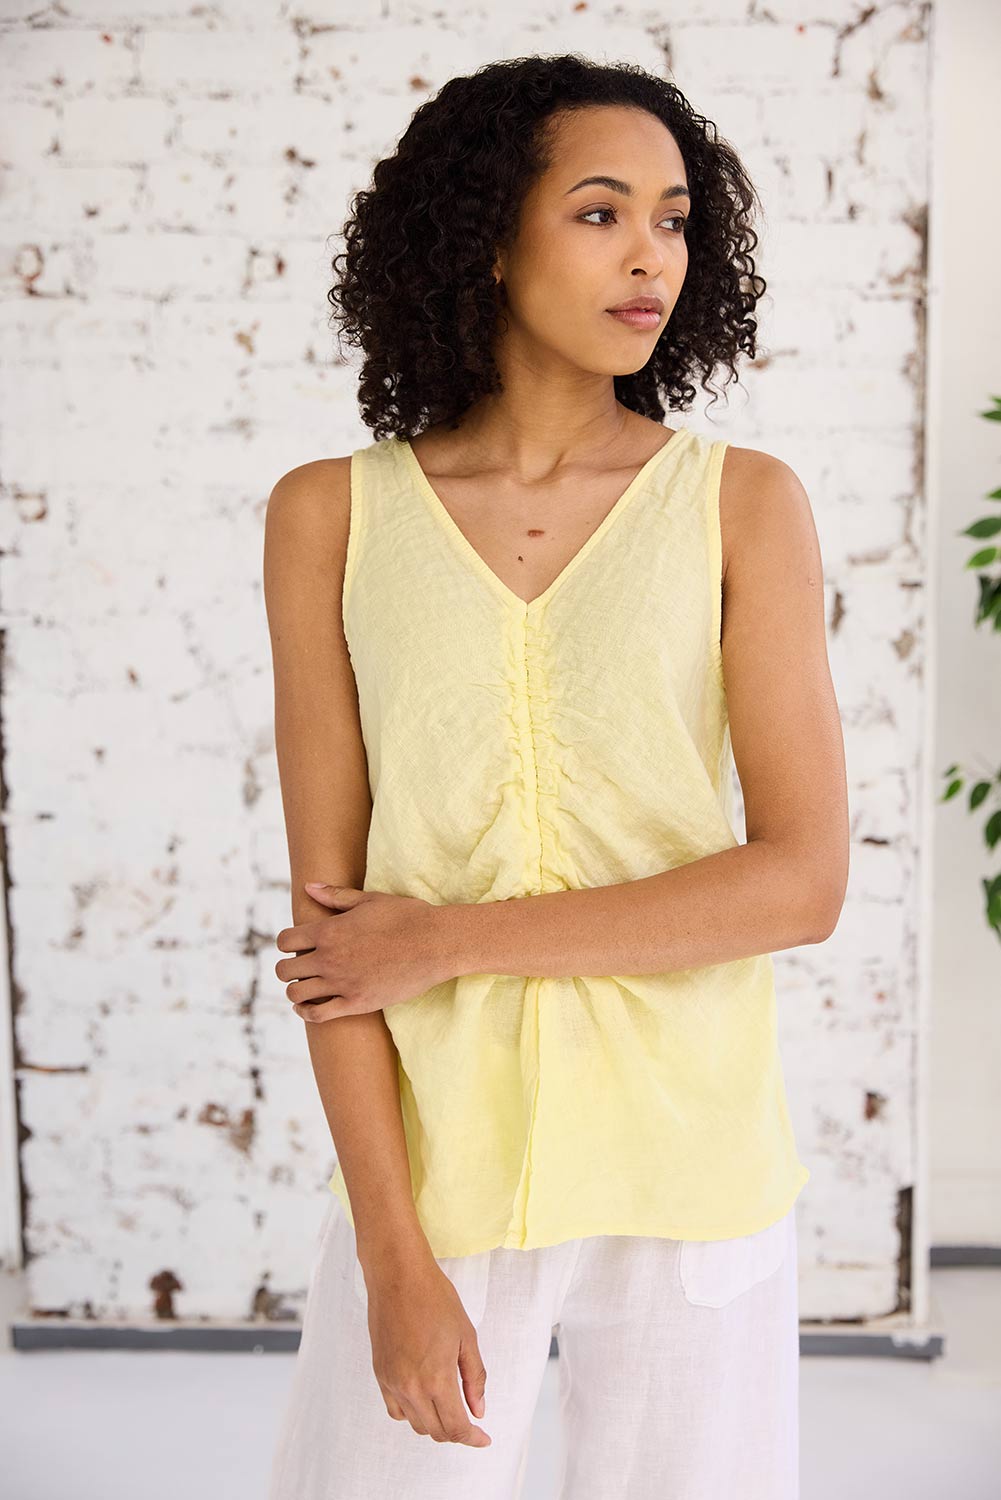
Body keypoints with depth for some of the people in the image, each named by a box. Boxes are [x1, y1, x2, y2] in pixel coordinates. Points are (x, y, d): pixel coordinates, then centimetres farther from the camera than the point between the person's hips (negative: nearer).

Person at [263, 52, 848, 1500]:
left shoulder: (743, 501, -2)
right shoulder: (332, 514, -1)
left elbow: (802, 880, -10)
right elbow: (328, 907, -4)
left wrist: (452, 940, -12)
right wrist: (394, 1255, -10)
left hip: (688, 1162, 0)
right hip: (427, 1156, 0)